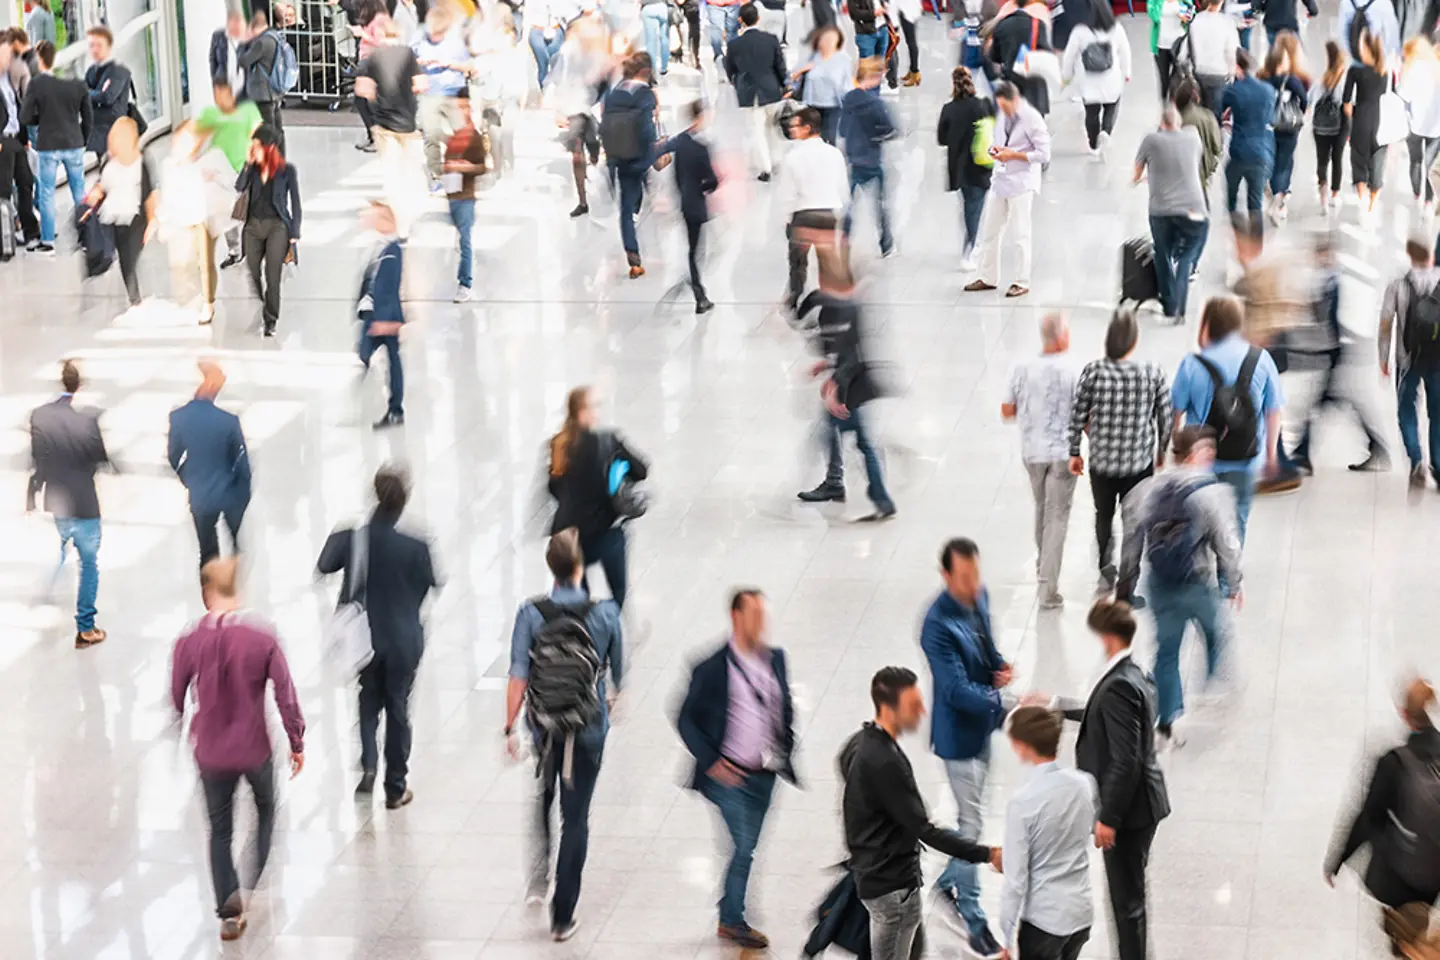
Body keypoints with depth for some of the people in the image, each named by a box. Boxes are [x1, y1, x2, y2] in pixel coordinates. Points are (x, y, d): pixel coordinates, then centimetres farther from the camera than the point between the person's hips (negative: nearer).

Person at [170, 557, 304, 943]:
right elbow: (286, 696, -13)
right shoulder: (263, 636, -15)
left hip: (211, 752, 1)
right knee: (265, 810, 26)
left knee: (220, 831, 17)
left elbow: (176, 697, 0)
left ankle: (229, 914, 19)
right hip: (255, 748, -1)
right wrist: (296, 744, 0)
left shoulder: (189, 640, -11)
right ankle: (251, 888, 13)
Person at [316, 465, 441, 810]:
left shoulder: (353, 538, -14)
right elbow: (433, 581, -5)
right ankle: (395, 788, 20)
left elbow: (324, 566, 1)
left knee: (368, 703, 21)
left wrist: (337, 535, 14)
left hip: (365, 638, 1)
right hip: (403, 641, -1)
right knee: (397, 709, 13)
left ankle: (368, 764, -1)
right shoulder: (415, 546, -19)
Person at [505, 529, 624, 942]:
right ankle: (562, 916, 9)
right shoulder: (605, 612, -10)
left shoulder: (531, 613, -12)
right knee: (575, 819, 7)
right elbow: (618, 668, 5)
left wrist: (510, 728, -7)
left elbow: (518, 675, -14)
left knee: (542, 803, 27)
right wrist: (614, 695, 27)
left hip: (543, 726, 1)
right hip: (588, 729, -1)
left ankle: (537, 880, 16)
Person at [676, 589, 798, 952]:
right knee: (744, 847, -8)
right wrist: (711, 762, -13)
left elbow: (786, 707, 19)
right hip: (729, 774, -5)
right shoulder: (712, 668, -11)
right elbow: (686, 720, -6)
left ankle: (729, 918, 25)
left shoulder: (775, 659, 5)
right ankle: (734, 922, 7)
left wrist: (786, 750, 8)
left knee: (745, 848, 12)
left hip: (765, 776, 5)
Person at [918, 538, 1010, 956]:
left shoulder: (979, 597, -4)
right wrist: (1010, 702, -41)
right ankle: (974, 919, 13)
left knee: (973, 815, 23)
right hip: (959, 731, -8)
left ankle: (950, 881, 45)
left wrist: (1000, 666, -6)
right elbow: (957, 690, -33)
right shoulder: (938, 625, -30)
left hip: (983, 722, 8)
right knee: (972, 822, 1)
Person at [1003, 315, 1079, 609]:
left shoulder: (1022, 369, -7)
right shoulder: (1072, 372, -17)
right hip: (1063, 452, -4)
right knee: (1057, 516, 2)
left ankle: (1043, 566, 44)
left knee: (1042, 508, 26)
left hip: (1031, 450, 4)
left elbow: (1007, 411, 0)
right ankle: (1048, 589, -2)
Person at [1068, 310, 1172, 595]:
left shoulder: (1093, 371, -13)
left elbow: (1077, 415, -6)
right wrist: (1161, 451, 15)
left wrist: (1074, 452, 9)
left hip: (1101, 461, 1)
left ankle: (1106, 569, 16)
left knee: (1104, 517, 25)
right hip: (1139, 461, -1)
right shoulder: (1153, 374, -14)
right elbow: (1164, 419, -3)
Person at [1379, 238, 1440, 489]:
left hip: (1409, 358, -1)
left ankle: (1416, 460, -12)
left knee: (1407, 410, 9)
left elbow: (1386, 324, -5)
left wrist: (1383, 359, 3)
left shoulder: (1398, 285, -4)